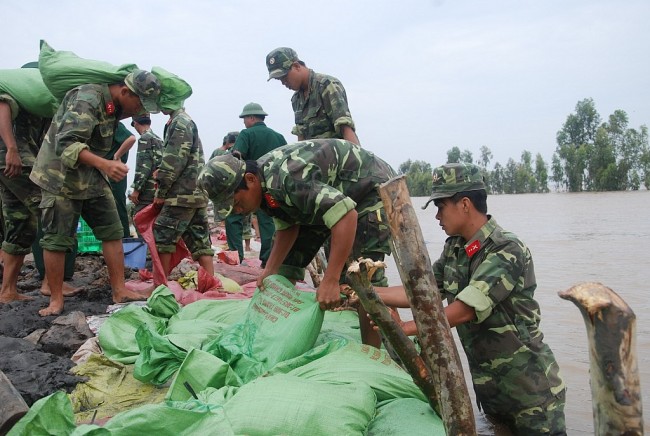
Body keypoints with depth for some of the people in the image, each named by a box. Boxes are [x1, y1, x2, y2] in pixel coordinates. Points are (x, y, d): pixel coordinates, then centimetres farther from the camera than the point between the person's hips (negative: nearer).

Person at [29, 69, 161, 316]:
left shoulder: (114, 105, 3)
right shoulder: (87, 99, -23)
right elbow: (66, 144, -33)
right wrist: (104, 164, -44)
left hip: (93, 177, 8)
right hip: (61, 177, -8)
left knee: (112, 231, 2)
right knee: (57, 238, -2)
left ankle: (120, 292, 7)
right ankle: (56, 300, 9)